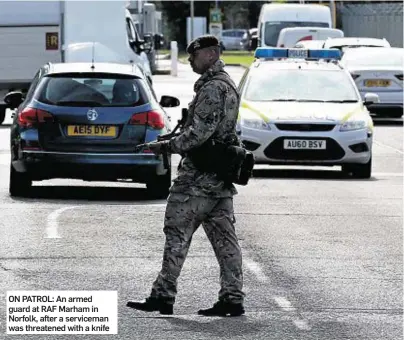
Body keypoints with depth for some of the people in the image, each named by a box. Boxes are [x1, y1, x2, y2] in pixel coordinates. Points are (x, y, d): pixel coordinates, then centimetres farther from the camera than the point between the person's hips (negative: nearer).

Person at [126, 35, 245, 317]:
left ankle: (163, 296, -4)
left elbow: (200, 132, -22)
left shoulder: (213, 88, -15)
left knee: (178, 234, -5)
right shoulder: (228, 85, 18)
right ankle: (232, 299, 5)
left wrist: (166, 146, -12)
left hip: (198, 177, -10)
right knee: (224, 238, 7)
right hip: (221, 177, 10)